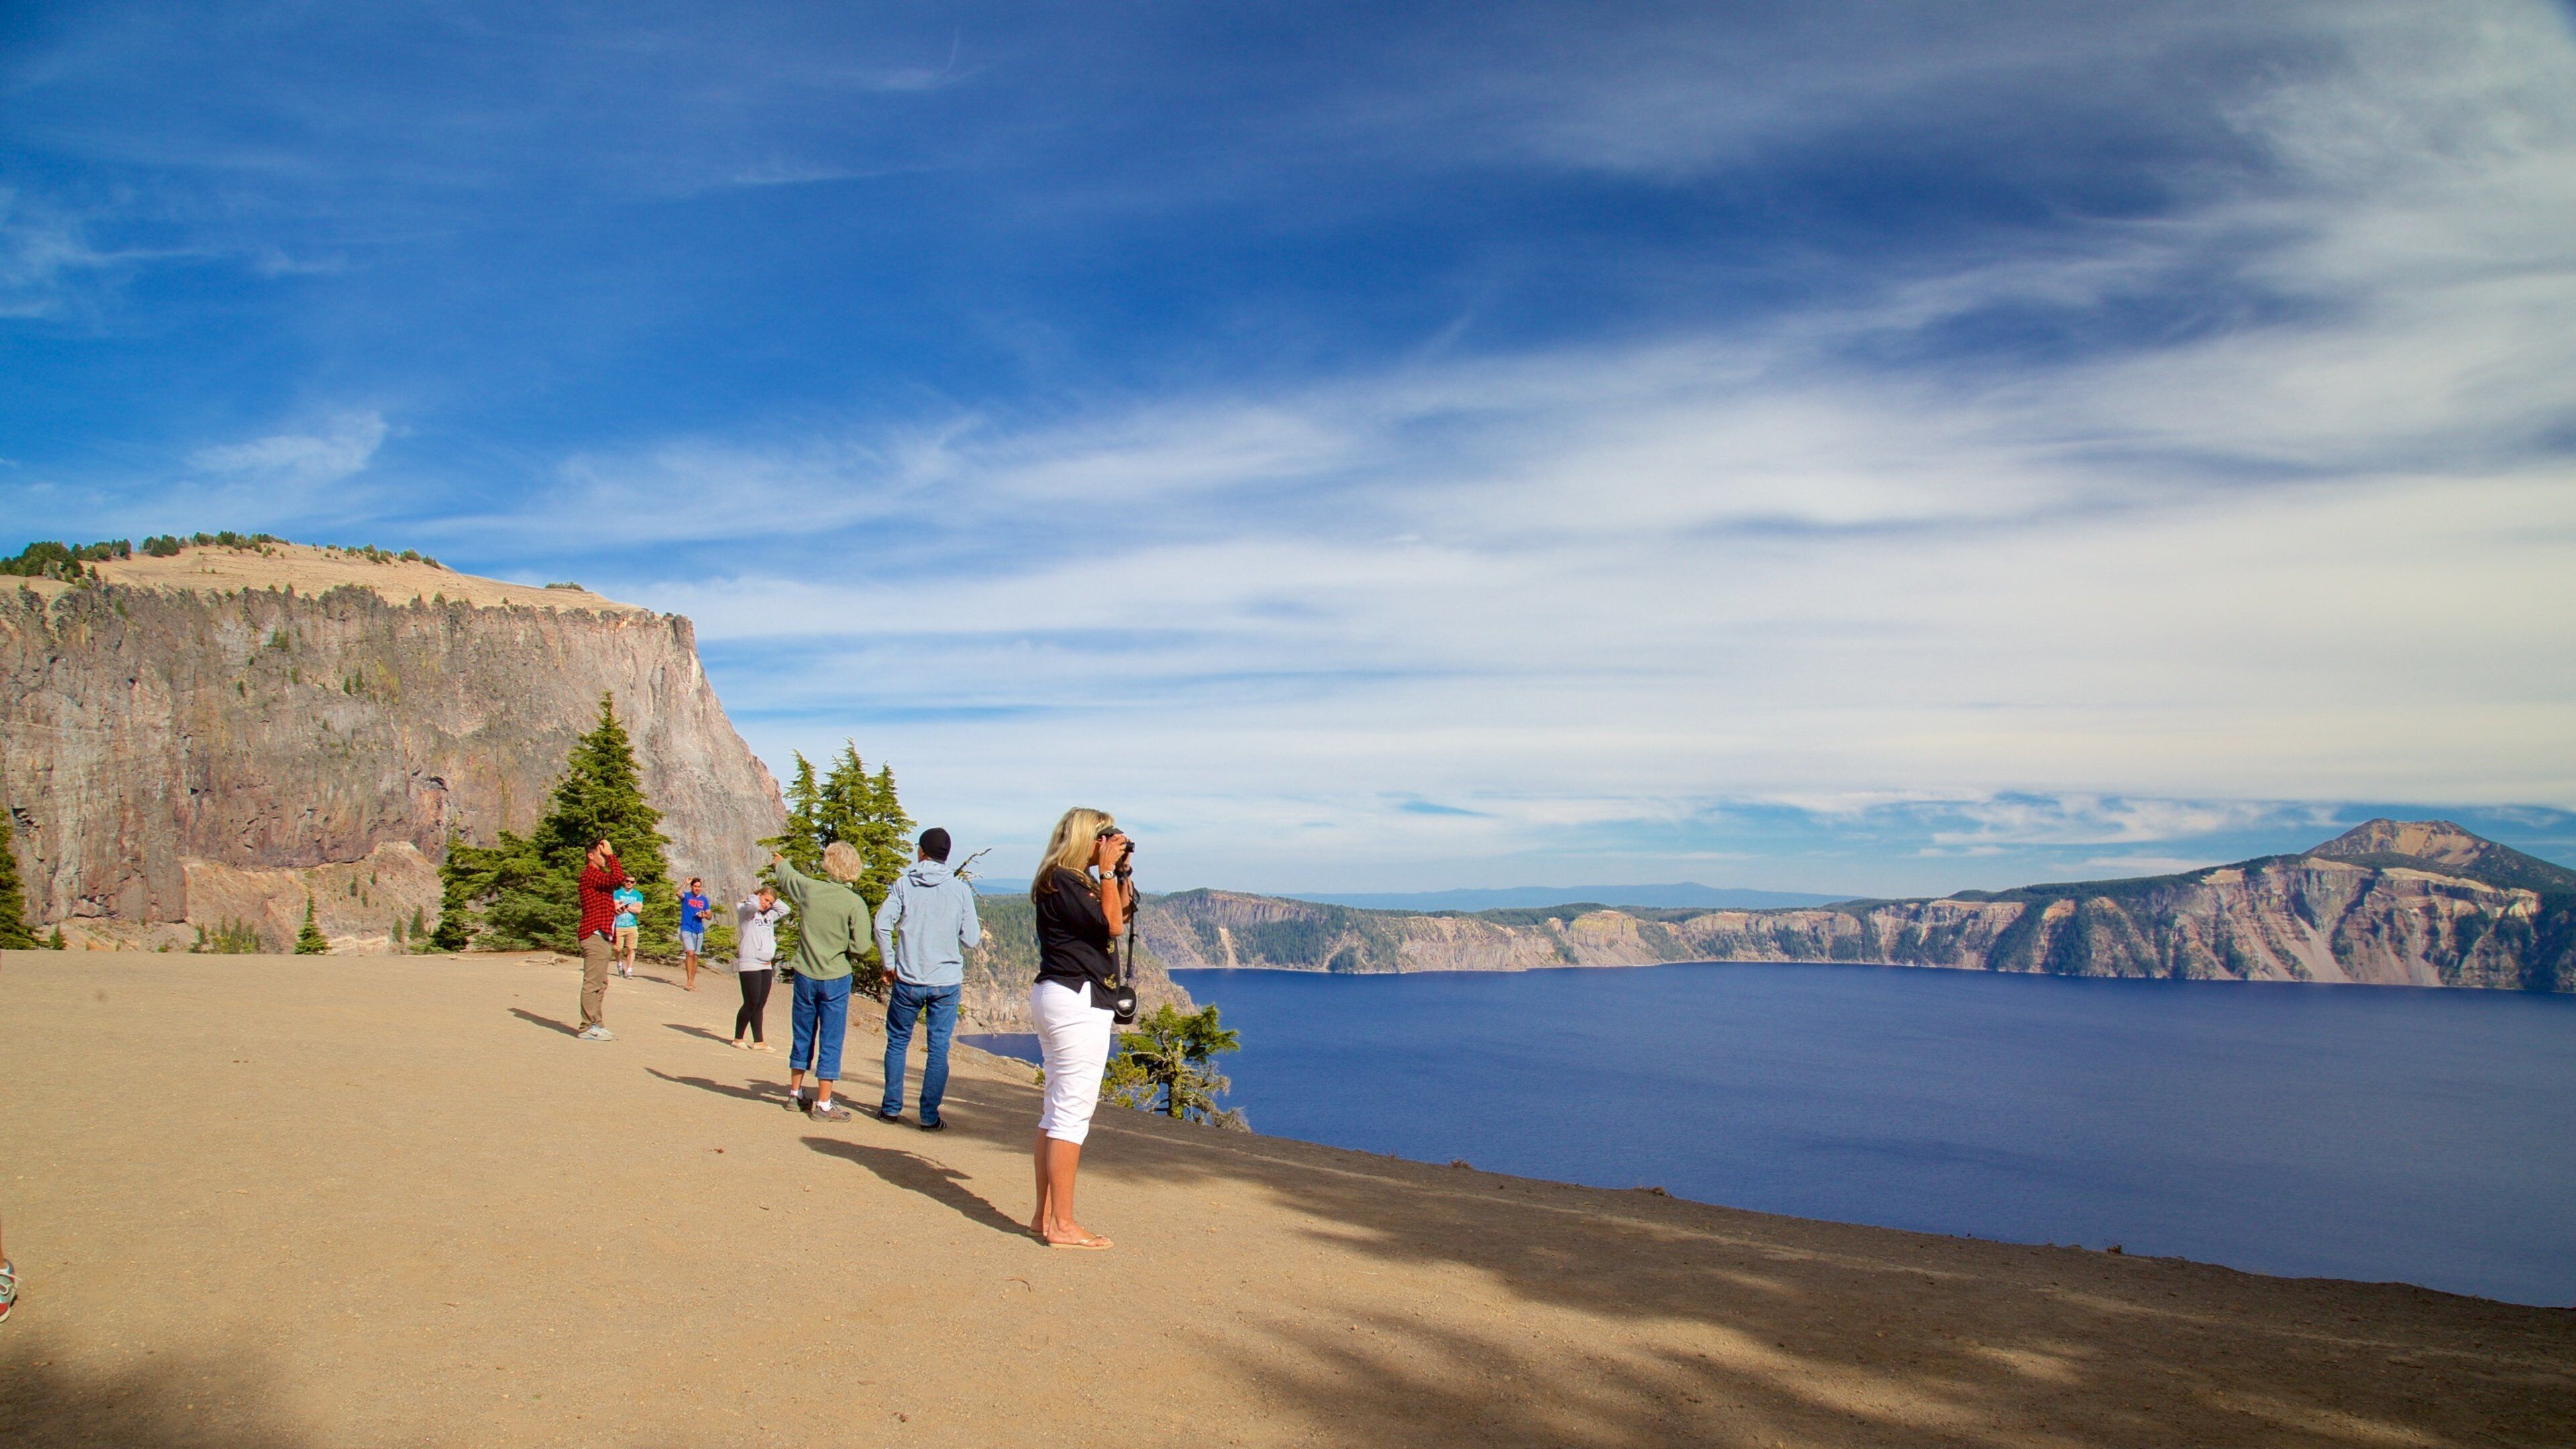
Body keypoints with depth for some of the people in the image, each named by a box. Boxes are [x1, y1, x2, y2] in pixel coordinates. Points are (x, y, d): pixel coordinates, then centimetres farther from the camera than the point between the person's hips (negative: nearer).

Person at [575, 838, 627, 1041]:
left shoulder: (599, 875, 23)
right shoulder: (590, 874, -10)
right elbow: (618, 878, -25)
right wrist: (611, 855, -15)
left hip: (602, 937, 11)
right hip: (595, 937, -11)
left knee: (600, 984, 12)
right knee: (592, 983, -9)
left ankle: (596, 1026, 16)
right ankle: (589, 1028, -8)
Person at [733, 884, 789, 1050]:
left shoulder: (769, 915, 17)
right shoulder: (746, 912, -3)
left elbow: (785, 909, 18)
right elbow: (751, 905, -23)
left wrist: (772, 902, 10)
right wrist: (755, 898, -3)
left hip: (767, 966, 7)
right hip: (750, 964, -7)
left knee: (760, 1005, 8)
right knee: (751, 1003, -6)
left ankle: (758, 1041, 10)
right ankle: (738, 1038, 8)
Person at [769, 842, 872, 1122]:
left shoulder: (808, 888, -6)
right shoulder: (855, 904, -15)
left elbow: (786, 875, 17)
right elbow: (861, 948, -16)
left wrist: (779, 862, 40)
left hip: (805, 976, 4)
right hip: (836, 980, -4)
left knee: (802, 1037, 18)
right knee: (830, 1042, 3)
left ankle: (796, 1094, 31)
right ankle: (823, 1105, 6)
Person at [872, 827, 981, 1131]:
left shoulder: (904, 883, -1)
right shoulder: (961, 889, -2)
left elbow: (882, 925, -9)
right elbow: (971, 939, -1)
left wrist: (889, 964, 2)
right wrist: (981, 934, 21)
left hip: (907, 980, 1)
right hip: (946, 982, 0)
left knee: (897, 1041, 16)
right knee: (939, 1048, 6)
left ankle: (891, 1108, 20)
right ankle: (929, 1115, 6)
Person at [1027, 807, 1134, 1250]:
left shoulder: (1079, 880, 16)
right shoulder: (1061, 881, -13)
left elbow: (1123, 914, 22)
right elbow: (1111, 925, -17)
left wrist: (1122, 874, 13)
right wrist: (1107, 871, -12)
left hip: (1058, 999, 11)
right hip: (1077, 1002, -11)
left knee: (1058, 1109, 13)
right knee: (1073, 1112, -9)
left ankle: (1045, 1216, 19)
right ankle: (1062, 1225, -6)